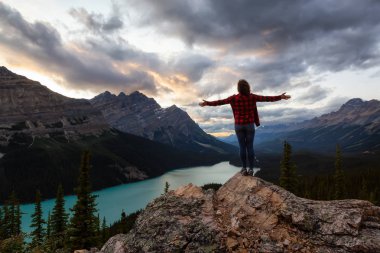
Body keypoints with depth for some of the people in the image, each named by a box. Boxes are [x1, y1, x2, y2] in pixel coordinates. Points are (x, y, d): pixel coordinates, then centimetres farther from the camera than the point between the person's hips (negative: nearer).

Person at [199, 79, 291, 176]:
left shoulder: (234, 98, -8)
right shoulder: (252, 97, -8)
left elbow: (220, 102, -4)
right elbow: (266, 98, -4)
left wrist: (208, 103, 6)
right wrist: (280, 97, 6)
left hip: (239, 126, 0)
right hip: (250, 125, 0)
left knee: (242, 147, 7)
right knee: (250, 147, 7)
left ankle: (244, 168, 11)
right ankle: (251, 169, 11)